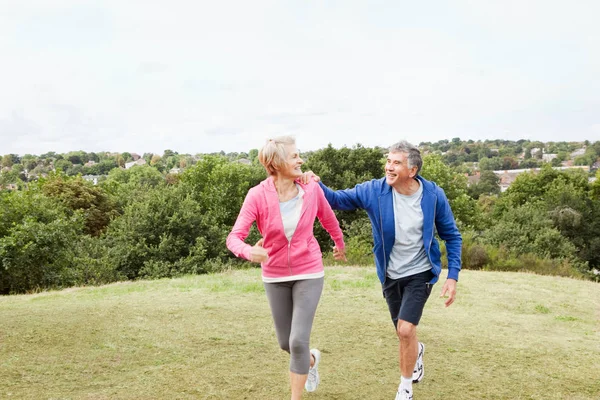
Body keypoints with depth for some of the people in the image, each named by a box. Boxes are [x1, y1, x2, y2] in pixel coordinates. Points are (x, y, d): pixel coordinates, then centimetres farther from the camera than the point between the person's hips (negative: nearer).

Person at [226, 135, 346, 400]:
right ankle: (312, 359, 50)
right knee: (285, 343, 14)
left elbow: (328, 219, 9)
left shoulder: (311, 189, -12)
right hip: (275, 276, 1)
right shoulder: (257, 195, -17)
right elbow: (234, 238, -22)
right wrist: (249, 251, -45)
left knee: (298, 341, -9)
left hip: (308, 273, -1)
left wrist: (340, 244, 26)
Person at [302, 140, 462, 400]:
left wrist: (452, 276, -10)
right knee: (404, 334, 16)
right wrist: (317, 185, -32)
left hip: (420, 273, -2)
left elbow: (452, 237, -5)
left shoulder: (434, 195, -16)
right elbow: (337, 200, -10)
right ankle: (417, 351, 55)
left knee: (405, 330, -16)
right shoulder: (373, 191, -16)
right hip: (390, 275, 3)